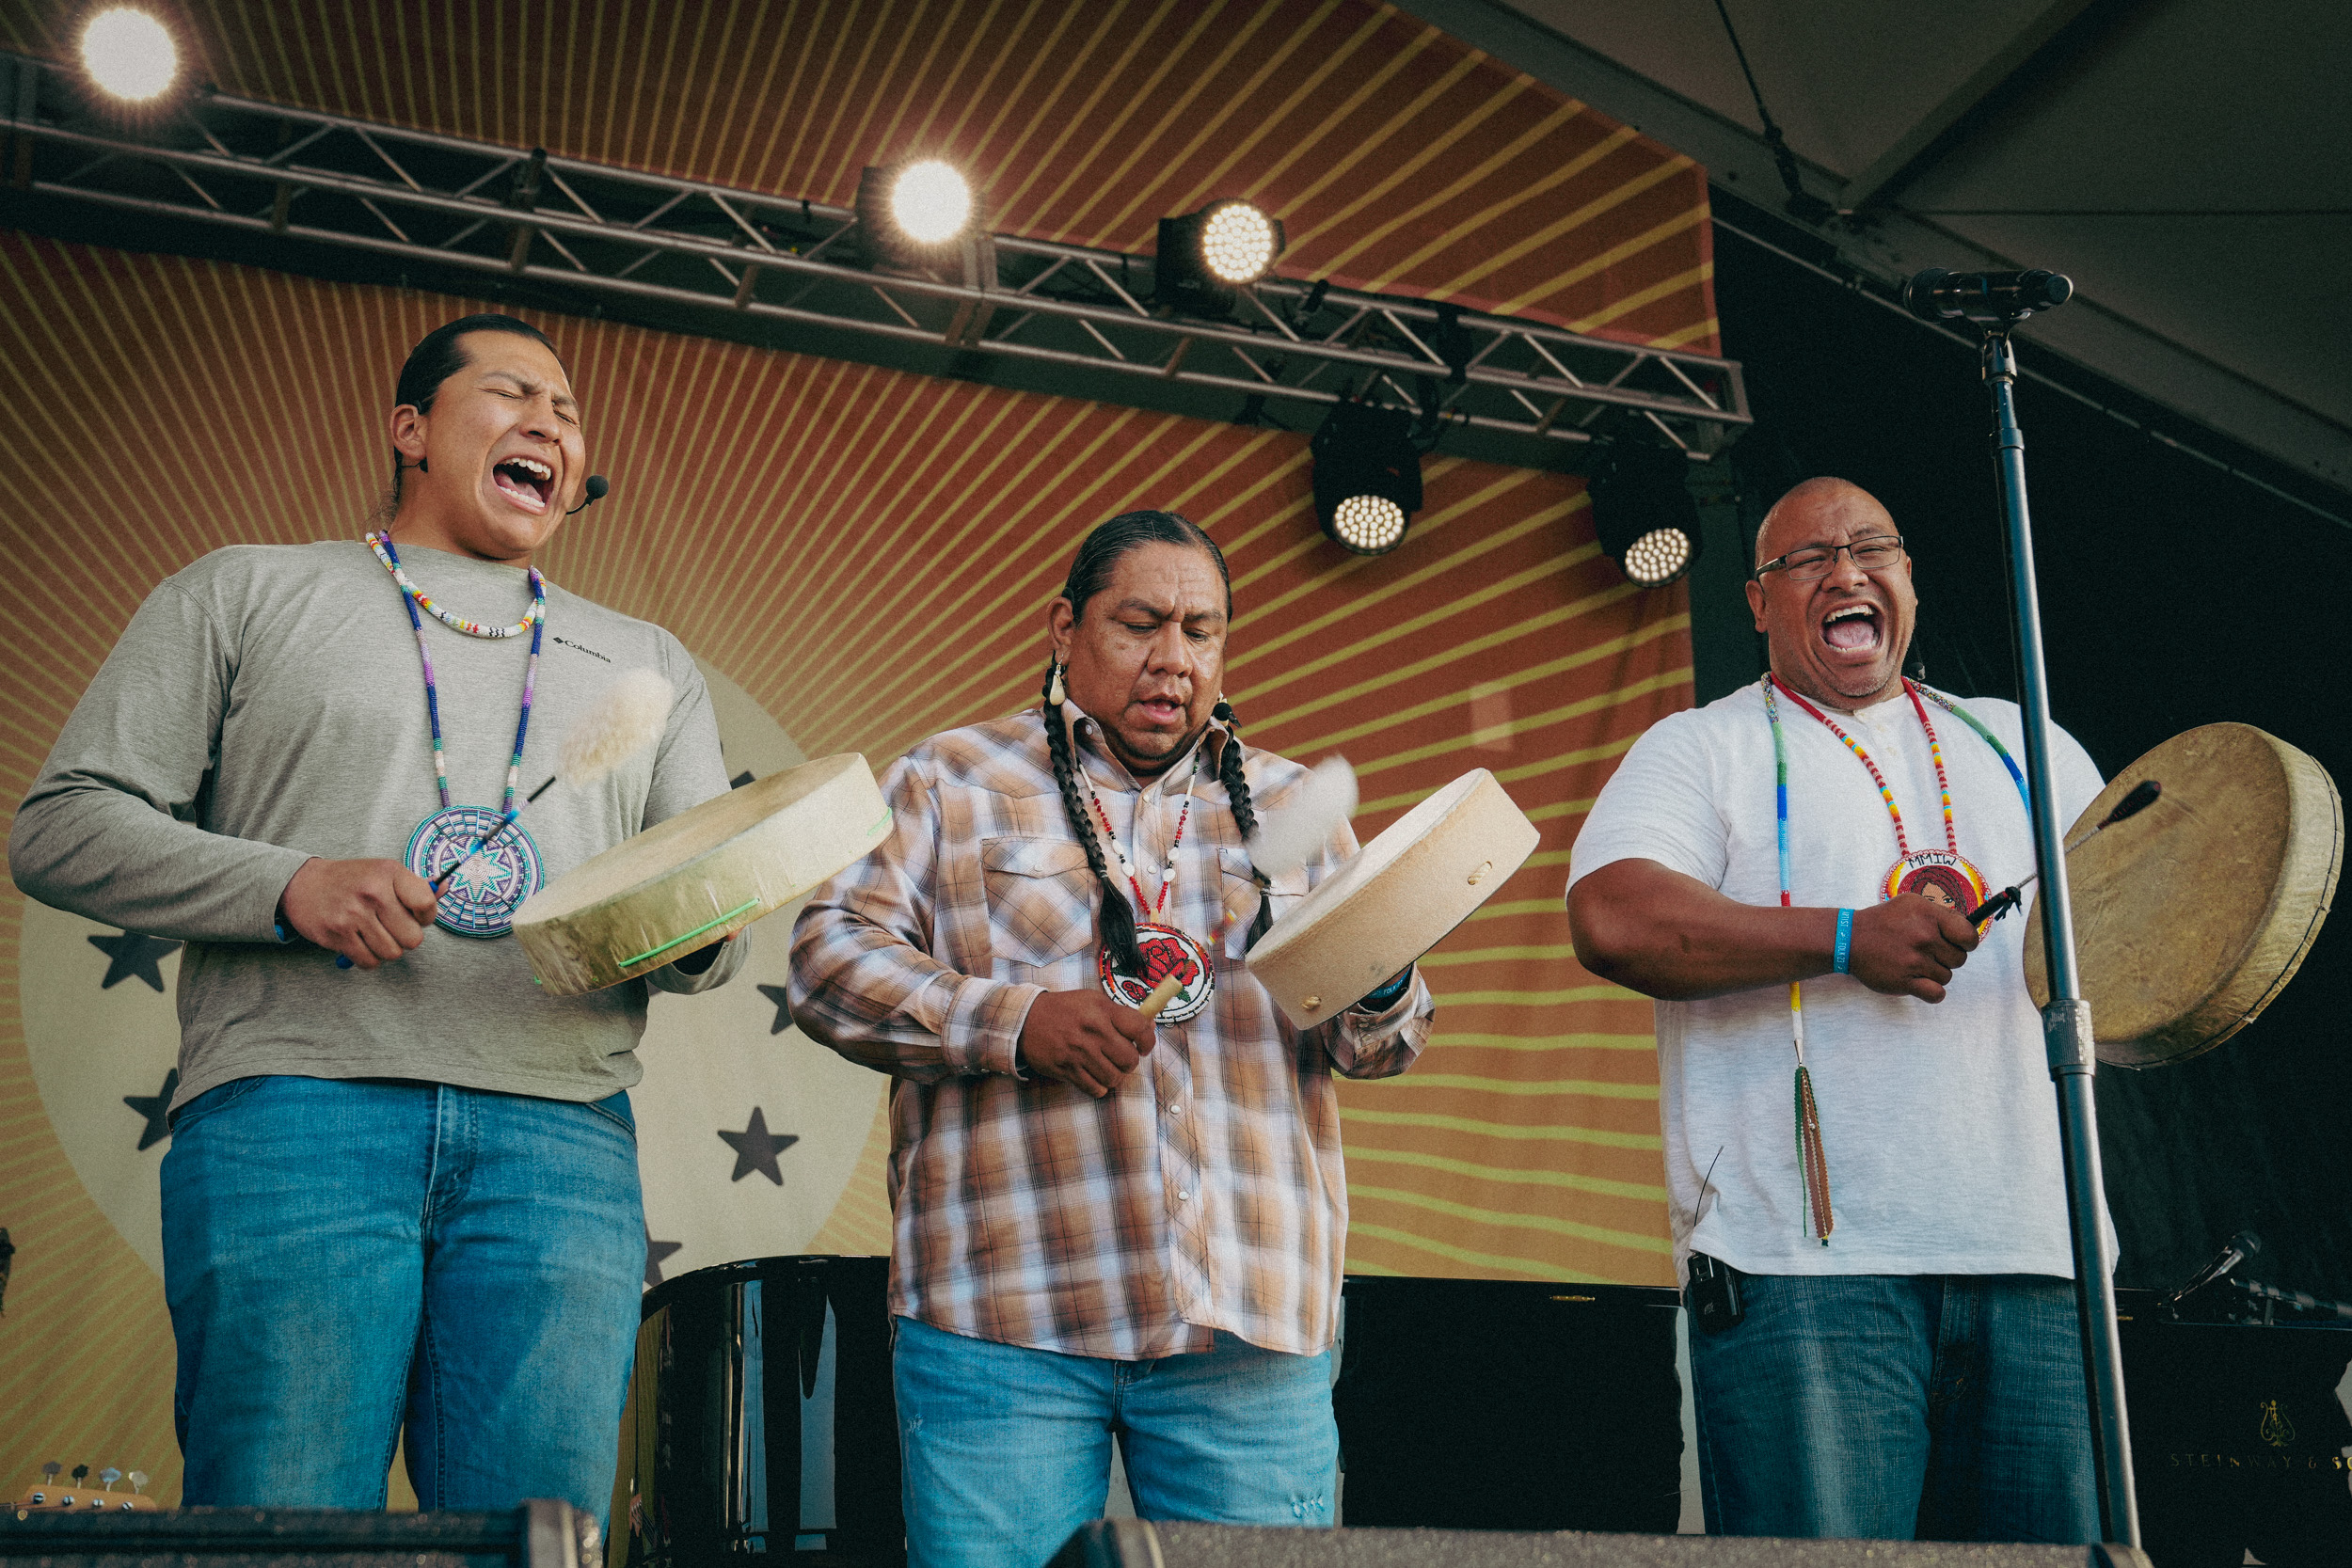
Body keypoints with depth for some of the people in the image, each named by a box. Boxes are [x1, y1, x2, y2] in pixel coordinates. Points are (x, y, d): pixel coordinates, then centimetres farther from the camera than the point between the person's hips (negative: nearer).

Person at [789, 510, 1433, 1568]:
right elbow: (830, 958, 1)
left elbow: (1375, 1044, 16)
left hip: (1251, 1327, 3)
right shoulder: (950, 780, 10)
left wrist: (1381, 997, -8)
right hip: (1004, 1319, -2)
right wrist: (1011, 1024, -13)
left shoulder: (1294, 806, 18)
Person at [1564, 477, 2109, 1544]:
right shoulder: (1702, 750, 8)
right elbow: (1610, 918, -9)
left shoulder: (2025, 747, 23)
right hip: (1807, 1257, -4)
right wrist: (1846, 939, -15)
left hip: (2033, 1255, 5)